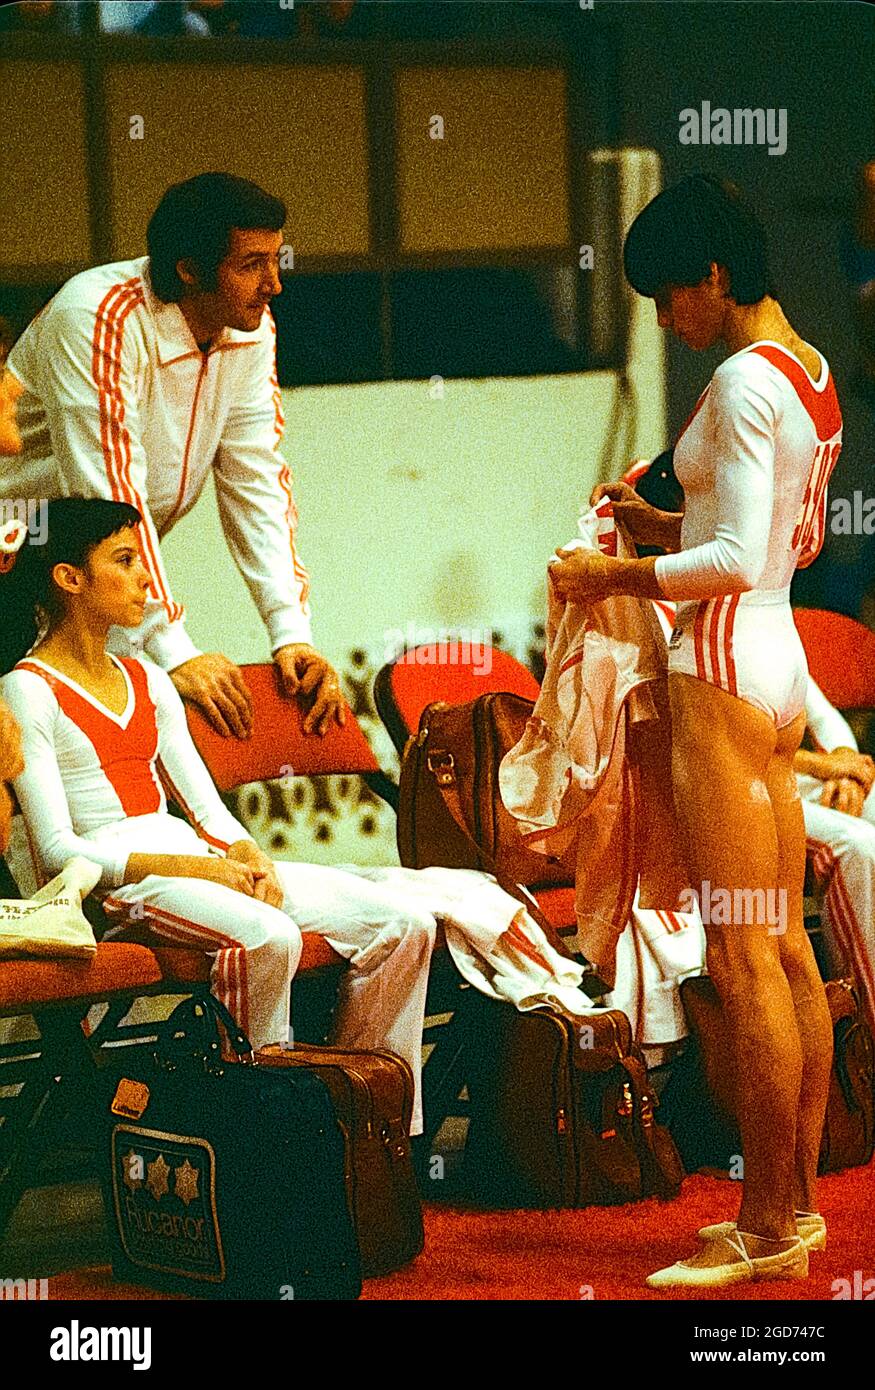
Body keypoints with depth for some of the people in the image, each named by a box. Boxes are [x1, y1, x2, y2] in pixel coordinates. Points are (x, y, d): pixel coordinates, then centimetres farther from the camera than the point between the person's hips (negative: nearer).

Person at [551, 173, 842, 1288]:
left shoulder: (742, 383, -15)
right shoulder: (811, 377, 14)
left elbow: (736, 564, -21)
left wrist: (617, 578, -11)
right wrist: (662, 524, 18)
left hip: (724, 671, -10)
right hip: (776, 665, 10)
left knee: (743, 957, -8)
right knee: (785, 949, 11)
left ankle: (765, 1230, -5)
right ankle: (797, 1202, 16)